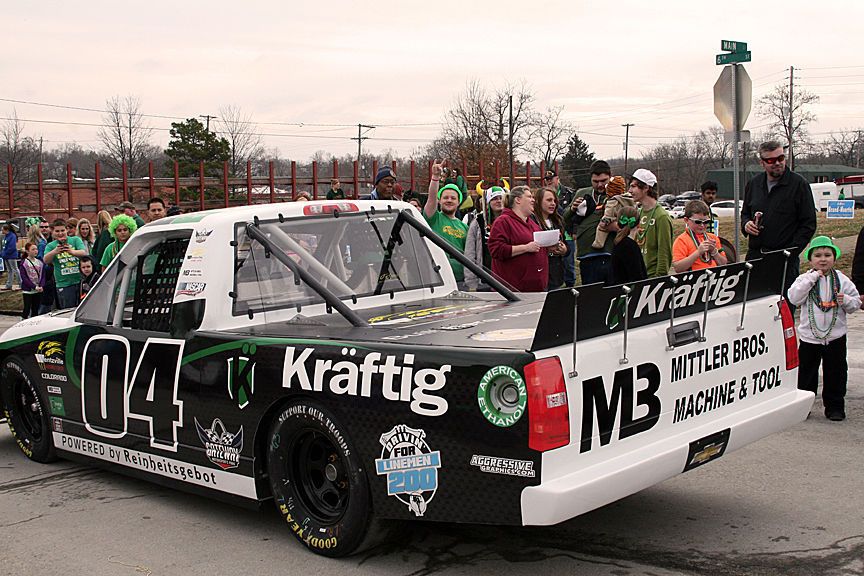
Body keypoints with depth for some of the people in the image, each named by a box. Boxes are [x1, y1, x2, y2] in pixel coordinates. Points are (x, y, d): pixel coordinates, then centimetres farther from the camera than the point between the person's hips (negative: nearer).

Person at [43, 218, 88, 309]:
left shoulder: (75, 240, 6)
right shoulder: (51, 245, 8)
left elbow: (84, 253, -10)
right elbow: (46, 260, -9)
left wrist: (71, 251, -31)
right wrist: (55, 251, -29)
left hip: (80, 281, 0)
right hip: (63, 284, 0)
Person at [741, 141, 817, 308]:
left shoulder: (799, 184, -1)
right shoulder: (753, 184, 13)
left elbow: (809, 224, -3)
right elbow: (745, 213, 28)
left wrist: (790, 253, -13)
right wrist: (746, 224, 3)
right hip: (755, 255, 4)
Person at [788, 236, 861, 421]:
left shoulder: (842, 280, 4)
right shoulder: (805, 279, 1)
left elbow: (856, 302, 7)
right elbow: (794, 298, -14)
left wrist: (846, 300, -16)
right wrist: (811, 278, -17)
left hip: (835, 336, 1)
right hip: (809, 335, 0)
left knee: (835, 373, 4)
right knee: (806, 372, 6)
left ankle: (835, 406, 16)